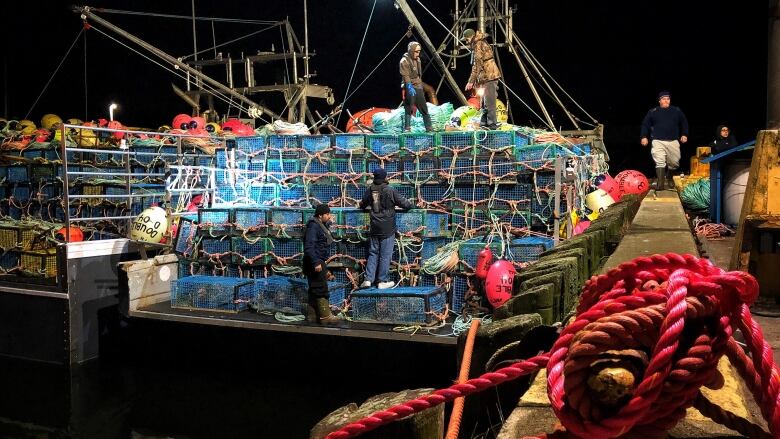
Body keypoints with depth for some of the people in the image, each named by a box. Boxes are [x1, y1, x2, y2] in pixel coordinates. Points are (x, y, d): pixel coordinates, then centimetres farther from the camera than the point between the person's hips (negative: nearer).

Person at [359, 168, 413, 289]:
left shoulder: (370, 190, 2)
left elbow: (362, 205, 18)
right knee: (385, 255, 3)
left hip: (374, 228, 4)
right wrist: (409, 205, 16)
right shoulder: (390, 191, -12)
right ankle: (382, 281, 7)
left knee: (373, 253, 13)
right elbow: (405, 204, -7)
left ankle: (368, 279, 6)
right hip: (387, 229, -4)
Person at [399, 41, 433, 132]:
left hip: (418, 87, 7)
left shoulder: (417, 59, 12)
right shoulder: (404, 61, -12)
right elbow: (405, 76, -20)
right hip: (409, 88, -7)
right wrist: (410, 87, -29)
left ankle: (429, 128, 13)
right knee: (408, 110, -3)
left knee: (424, 109, 8)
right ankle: (407, 128, 5)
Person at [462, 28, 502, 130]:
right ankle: (484, 123, 18)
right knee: (484, 102, 13)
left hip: (489, 77, -10)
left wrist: (471, 81, -19)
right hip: (488, 77, 10)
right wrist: (477, 80, 24)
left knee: (489, 102, -11)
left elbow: (477, 65, -18)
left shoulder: (479, 45, -11)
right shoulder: (482, 44, 21)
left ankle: (492, 124, -11)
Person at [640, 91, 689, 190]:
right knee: (659, 162, -14)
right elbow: (645, 124, 9)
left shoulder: (677, 111, 12)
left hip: (673, 142, 3)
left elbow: (684, 123, 20)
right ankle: (660, 184, -17)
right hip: (658, 142, -2)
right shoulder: (652, 112, 7)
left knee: (674, 163, 7)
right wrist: (644, 136, -1)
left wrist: (684, 134, 9)